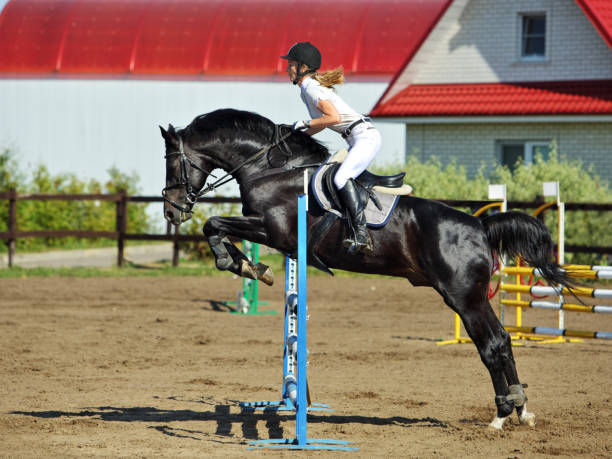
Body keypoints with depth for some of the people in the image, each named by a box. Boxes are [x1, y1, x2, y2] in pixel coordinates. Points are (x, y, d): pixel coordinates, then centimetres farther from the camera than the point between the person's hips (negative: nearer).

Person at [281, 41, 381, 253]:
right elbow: (324, 122, 27)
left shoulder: (311, 87, -11)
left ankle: (361, 233, -35)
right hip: (358, 140, 11)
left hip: (365, 136, -11)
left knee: (341, 178, -27)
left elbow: (334, 117, -23)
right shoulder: (308, 87, 18)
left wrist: (305, 123, -11)